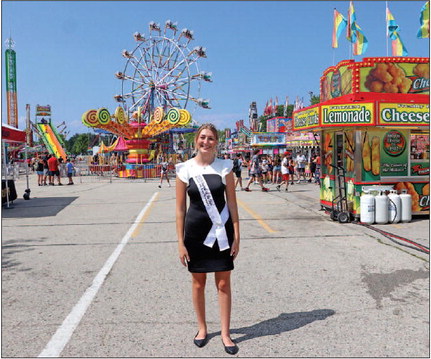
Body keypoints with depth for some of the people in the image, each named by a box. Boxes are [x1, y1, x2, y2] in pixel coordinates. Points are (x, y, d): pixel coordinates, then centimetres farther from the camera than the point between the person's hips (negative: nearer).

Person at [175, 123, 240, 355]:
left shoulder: (225, 167, -2)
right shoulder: (185, 169, -4)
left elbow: (232, 203, 1)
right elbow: (180, 208, -2)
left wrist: (236, 235, -3)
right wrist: (181, 242, -4)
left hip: (222, 231, 0)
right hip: (196, 231, 0)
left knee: (223, 284, 6)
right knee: (198, 282, 13)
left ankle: (225, 334, 21)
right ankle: (202, 328, 33)